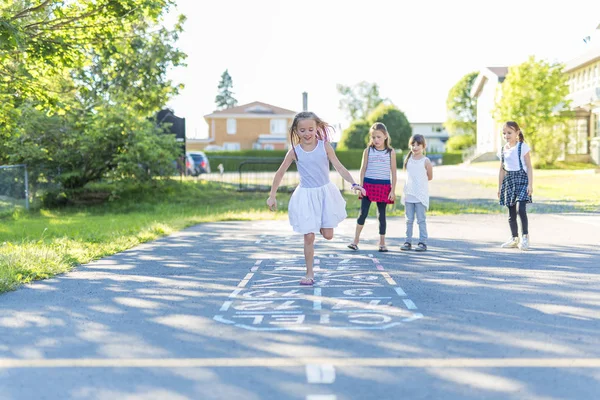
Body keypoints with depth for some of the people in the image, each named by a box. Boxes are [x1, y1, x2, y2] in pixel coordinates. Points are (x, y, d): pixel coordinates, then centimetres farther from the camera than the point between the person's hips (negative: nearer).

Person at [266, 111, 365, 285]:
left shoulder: (325, 146, -6)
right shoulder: (295, 151, -6)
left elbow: (339, 167, -8)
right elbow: (280, 173, 3)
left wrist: (353, 184, -21)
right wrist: (272, 196, 3)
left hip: (326, 193, 1)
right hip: (306, 195, -1)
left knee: (328, 235, 1)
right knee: (308, 237, -2)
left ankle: (321, 225, 38)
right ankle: (309, 274, 10)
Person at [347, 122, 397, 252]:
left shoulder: (391, 152, 2)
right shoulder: (368, 151, 4)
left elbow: (393, 172, 3)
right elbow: (363, 169, 7)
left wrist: (393, 190, -1)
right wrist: (360, 186, 1)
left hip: (384, 186, 0)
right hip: (368, 185, 0)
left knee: (381, 214, 7)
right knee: (363, 212, -5)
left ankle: (382, 242, 15)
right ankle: (356, 240, 3)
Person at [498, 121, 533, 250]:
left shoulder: (523, 147, -4)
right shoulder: (503, 150, 11)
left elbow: (529, 166, -5)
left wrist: (530, 184, -12)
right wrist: (500, 187, 14)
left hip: (521, 179, -5)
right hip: (509, 181, 5)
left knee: (520, 208, -19)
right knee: (511, 212, 7)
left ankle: (525, 236, -8)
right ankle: (514, 238, 17)